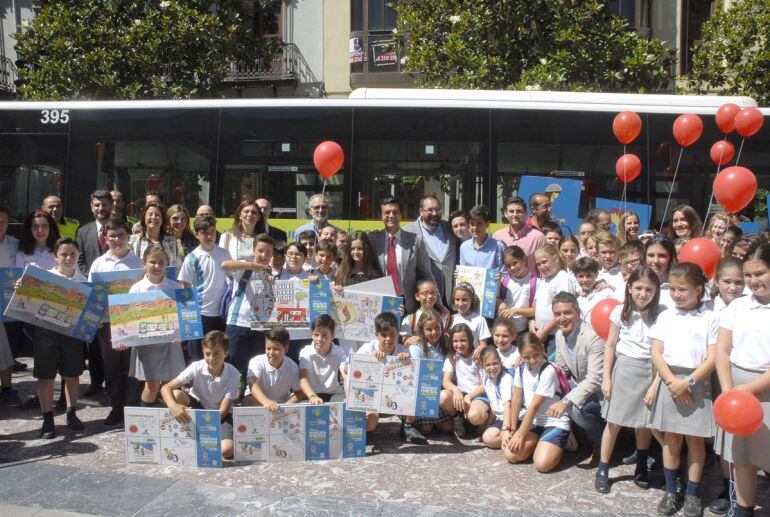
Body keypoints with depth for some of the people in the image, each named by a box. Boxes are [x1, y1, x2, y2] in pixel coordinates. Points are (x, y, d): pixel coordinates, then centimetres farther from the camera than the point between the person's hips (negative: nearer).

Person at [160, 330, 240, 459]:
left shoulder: (233, 375, -22)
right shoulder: (196, 368, -19)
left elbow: (223, 410, -20)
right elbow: (166, 388, -23)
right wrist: (173, 406, -43)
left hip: (220, 415, -1)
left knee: (227, 450, -29)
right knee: (176, 394, -30)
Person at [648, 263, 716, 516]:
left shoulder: (709, 318, -1)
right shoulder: (665, 316, 5)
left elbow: (712, 358, -6)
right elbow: (656, 354, 1)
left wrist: (688, 382, -15)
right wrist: (672, 381, -12)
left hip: (697, 383, -2)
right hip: (669, 380, 2)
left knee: (694, 438, 5)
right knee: (671, 437, 8)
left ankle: (692, 494, 17)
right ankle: (670, 491, 19)